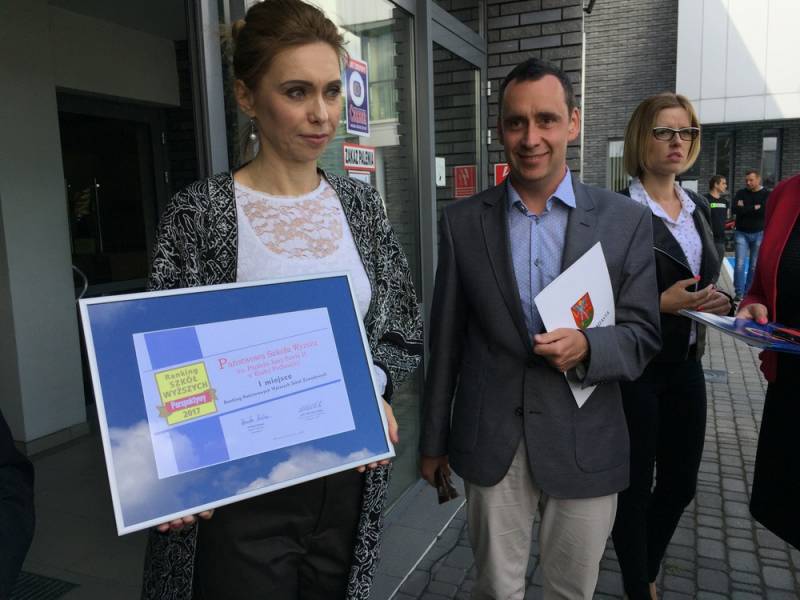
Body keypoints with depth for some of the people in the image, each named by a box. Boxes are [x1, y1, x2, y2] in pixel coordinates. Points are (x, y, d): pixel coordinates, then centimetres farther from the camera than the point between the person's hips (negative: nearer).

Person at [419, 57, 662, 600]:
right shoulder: (463, 221, -2)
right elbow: (446, 337, 2)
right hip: (490, 440, 0)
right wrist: (434, 441, 7)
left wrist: (587, 346, -23)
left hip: (585, 443, 0)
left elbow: (644, 333, 0)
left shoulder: (626, 220, -3)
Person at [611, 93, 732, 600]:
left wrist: (718, 302, -3)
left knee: (681, 483, 18)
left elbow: (704, 282, 18)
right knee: (635, 487, 7)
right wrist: (660, 304, -23)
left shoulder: (698, 209, 10)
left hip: (686, 365, 7)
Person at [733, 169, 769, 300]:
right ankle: (739, 293, -3)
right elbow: (735, 209, -10)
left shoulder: (767, 194, 1)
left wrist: (745, 208, -11)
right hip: (741, 233, 1)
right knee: (740, 264, -6)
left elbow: (765, 211, -16)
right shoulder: (741, 193, 6)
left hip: (759, 234, -1)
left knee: (754, 266, 3)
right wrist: (755, 208, -12)